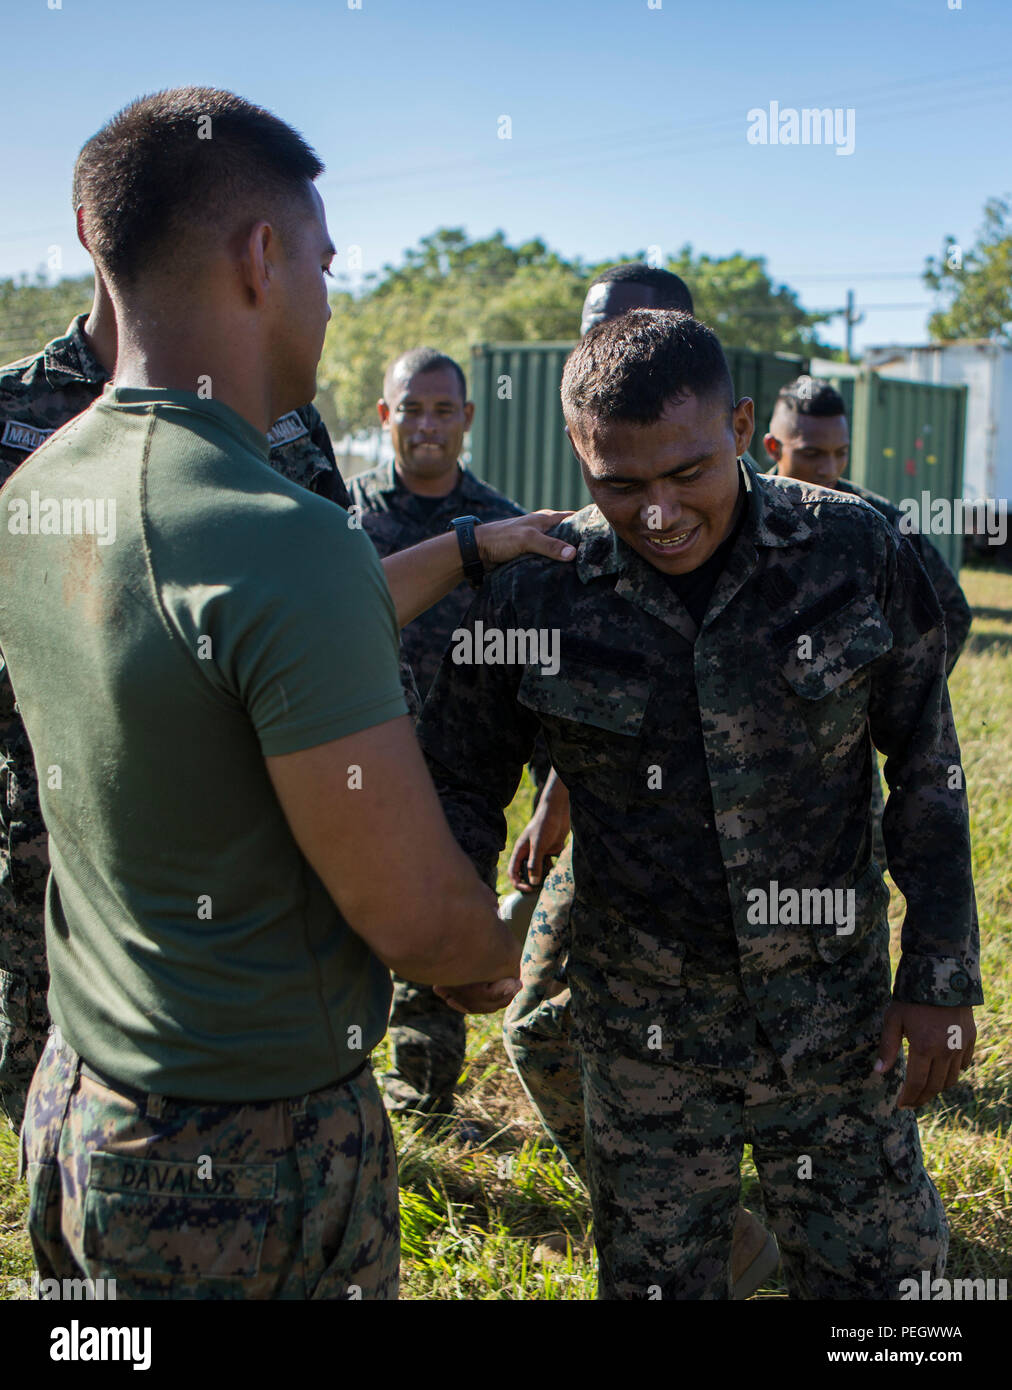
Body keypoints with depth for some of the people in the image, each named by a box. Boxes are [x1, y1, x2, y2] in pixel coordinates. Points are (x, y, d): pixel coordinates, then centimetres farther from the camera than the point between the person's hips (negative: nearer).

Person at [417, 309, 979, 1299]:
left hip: (834, 1008, 0)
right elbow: (460, 783, 1)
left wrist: (942, 975, -2)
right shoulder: (533, 596, -11)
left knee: (873, 1273, 12)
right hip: (642, 1030, 0)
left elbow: (925, 769, -1)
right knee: (655, 1276, 15)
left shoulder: (853, 555, -10)